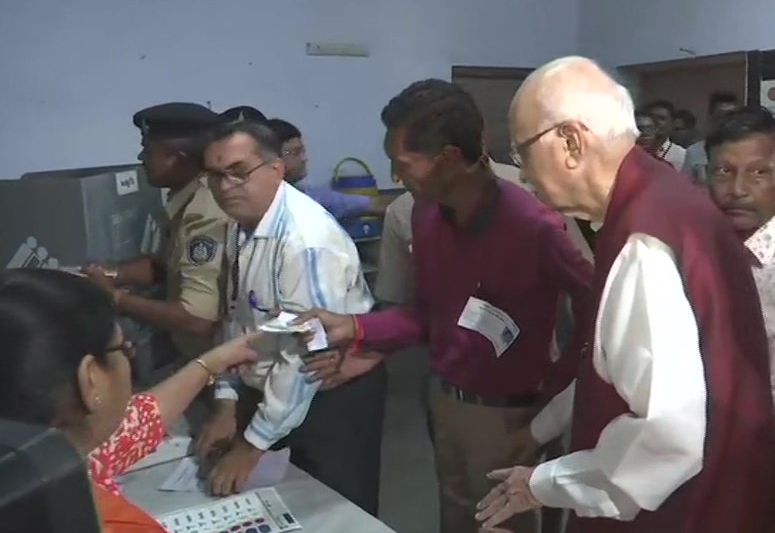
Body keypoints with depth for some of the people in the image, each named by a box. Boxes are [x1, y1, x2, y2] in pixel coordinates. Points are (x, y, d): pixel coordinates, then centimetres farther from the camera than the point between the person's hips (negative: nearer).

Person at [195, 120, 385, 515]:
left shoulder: (306, 239, -28)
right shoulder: (241, 225, -1)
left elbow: (304, 357, -27)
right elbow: (237, 319, 7)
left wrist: (253, 444, -21)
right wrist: (227, 401, 2)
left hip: (334, 395, -7)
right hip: (269, 389, 7)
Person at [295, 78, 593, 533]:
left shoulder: (534, 226, -27)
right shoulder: (426, 218, -3)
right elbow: (429, 314, 5)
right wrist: (356, 328, -7)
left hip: (509, 415, -6)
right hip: (445, 403, 6)